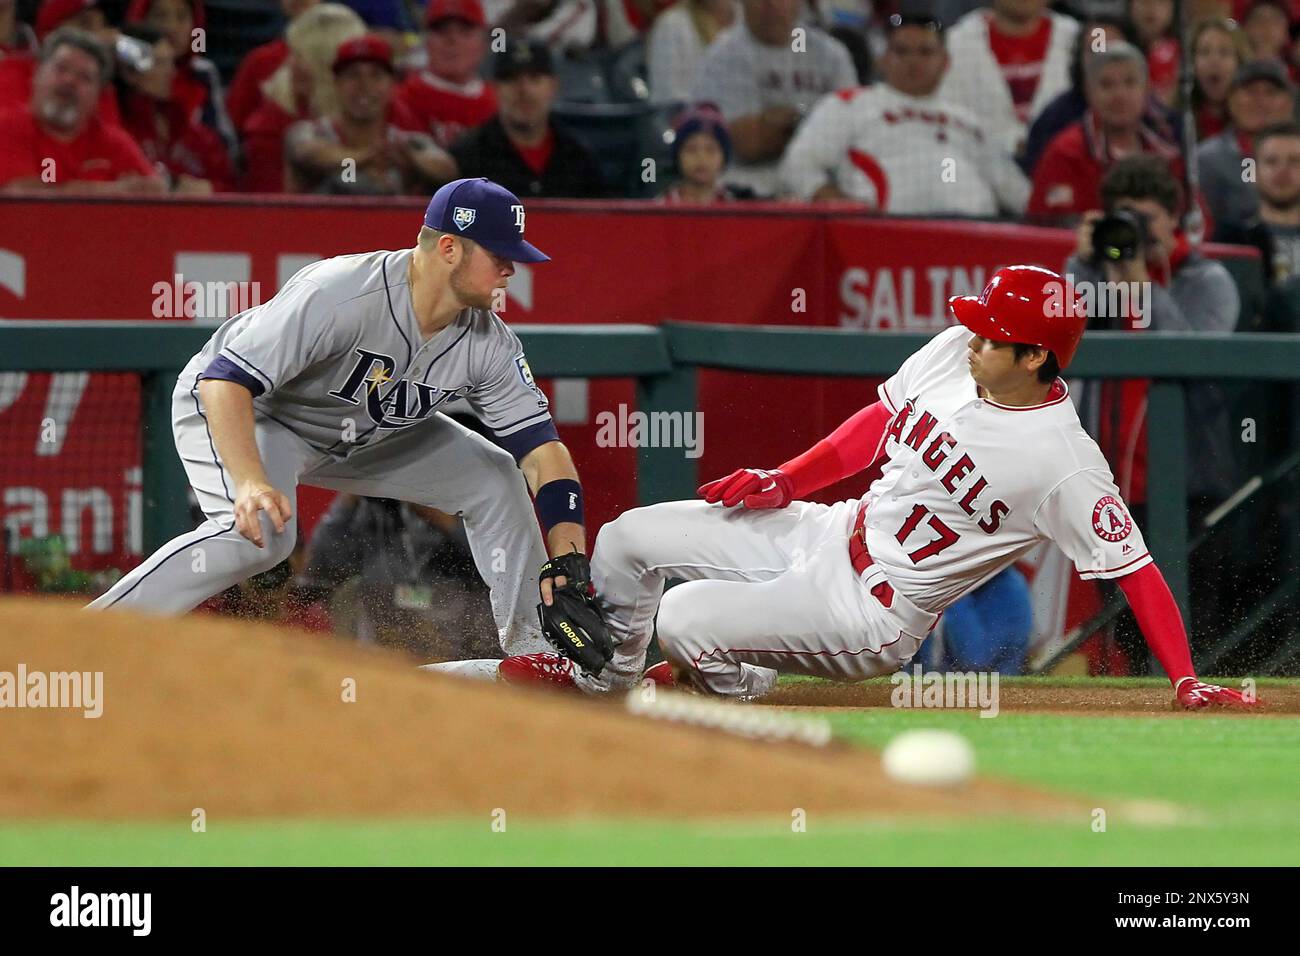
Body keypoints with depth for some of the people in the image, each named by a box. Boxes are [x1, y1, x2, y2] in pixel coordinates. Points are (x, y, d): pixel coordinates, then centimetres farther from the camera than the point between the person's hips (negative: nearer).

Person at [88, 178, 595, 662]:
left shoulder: (489, 342, -15)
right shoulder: (339, 294, -36)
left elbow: (541, 448, -12)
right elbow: (227, 378, -39)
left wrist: (568, 560, -26)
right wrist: (249, 482, -53)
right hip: (234, 408, -8)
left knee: (495, 479, 1)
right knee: (258, 532, -36)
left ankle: (530, 652, 12)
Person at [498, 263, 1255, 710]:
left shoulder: (1065, 466, -25)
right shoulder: (953, 354, -5)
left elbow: (1136, 569, -23)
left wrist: (1187, 683, -30)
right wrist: (786, 482, 3)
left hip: (874, 614, -7)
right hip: (827, 536, 7)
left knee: (684, 620, -22)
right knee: (626, 539, 6)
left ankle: (741, 687, 13)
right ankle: (603, 678, 34)